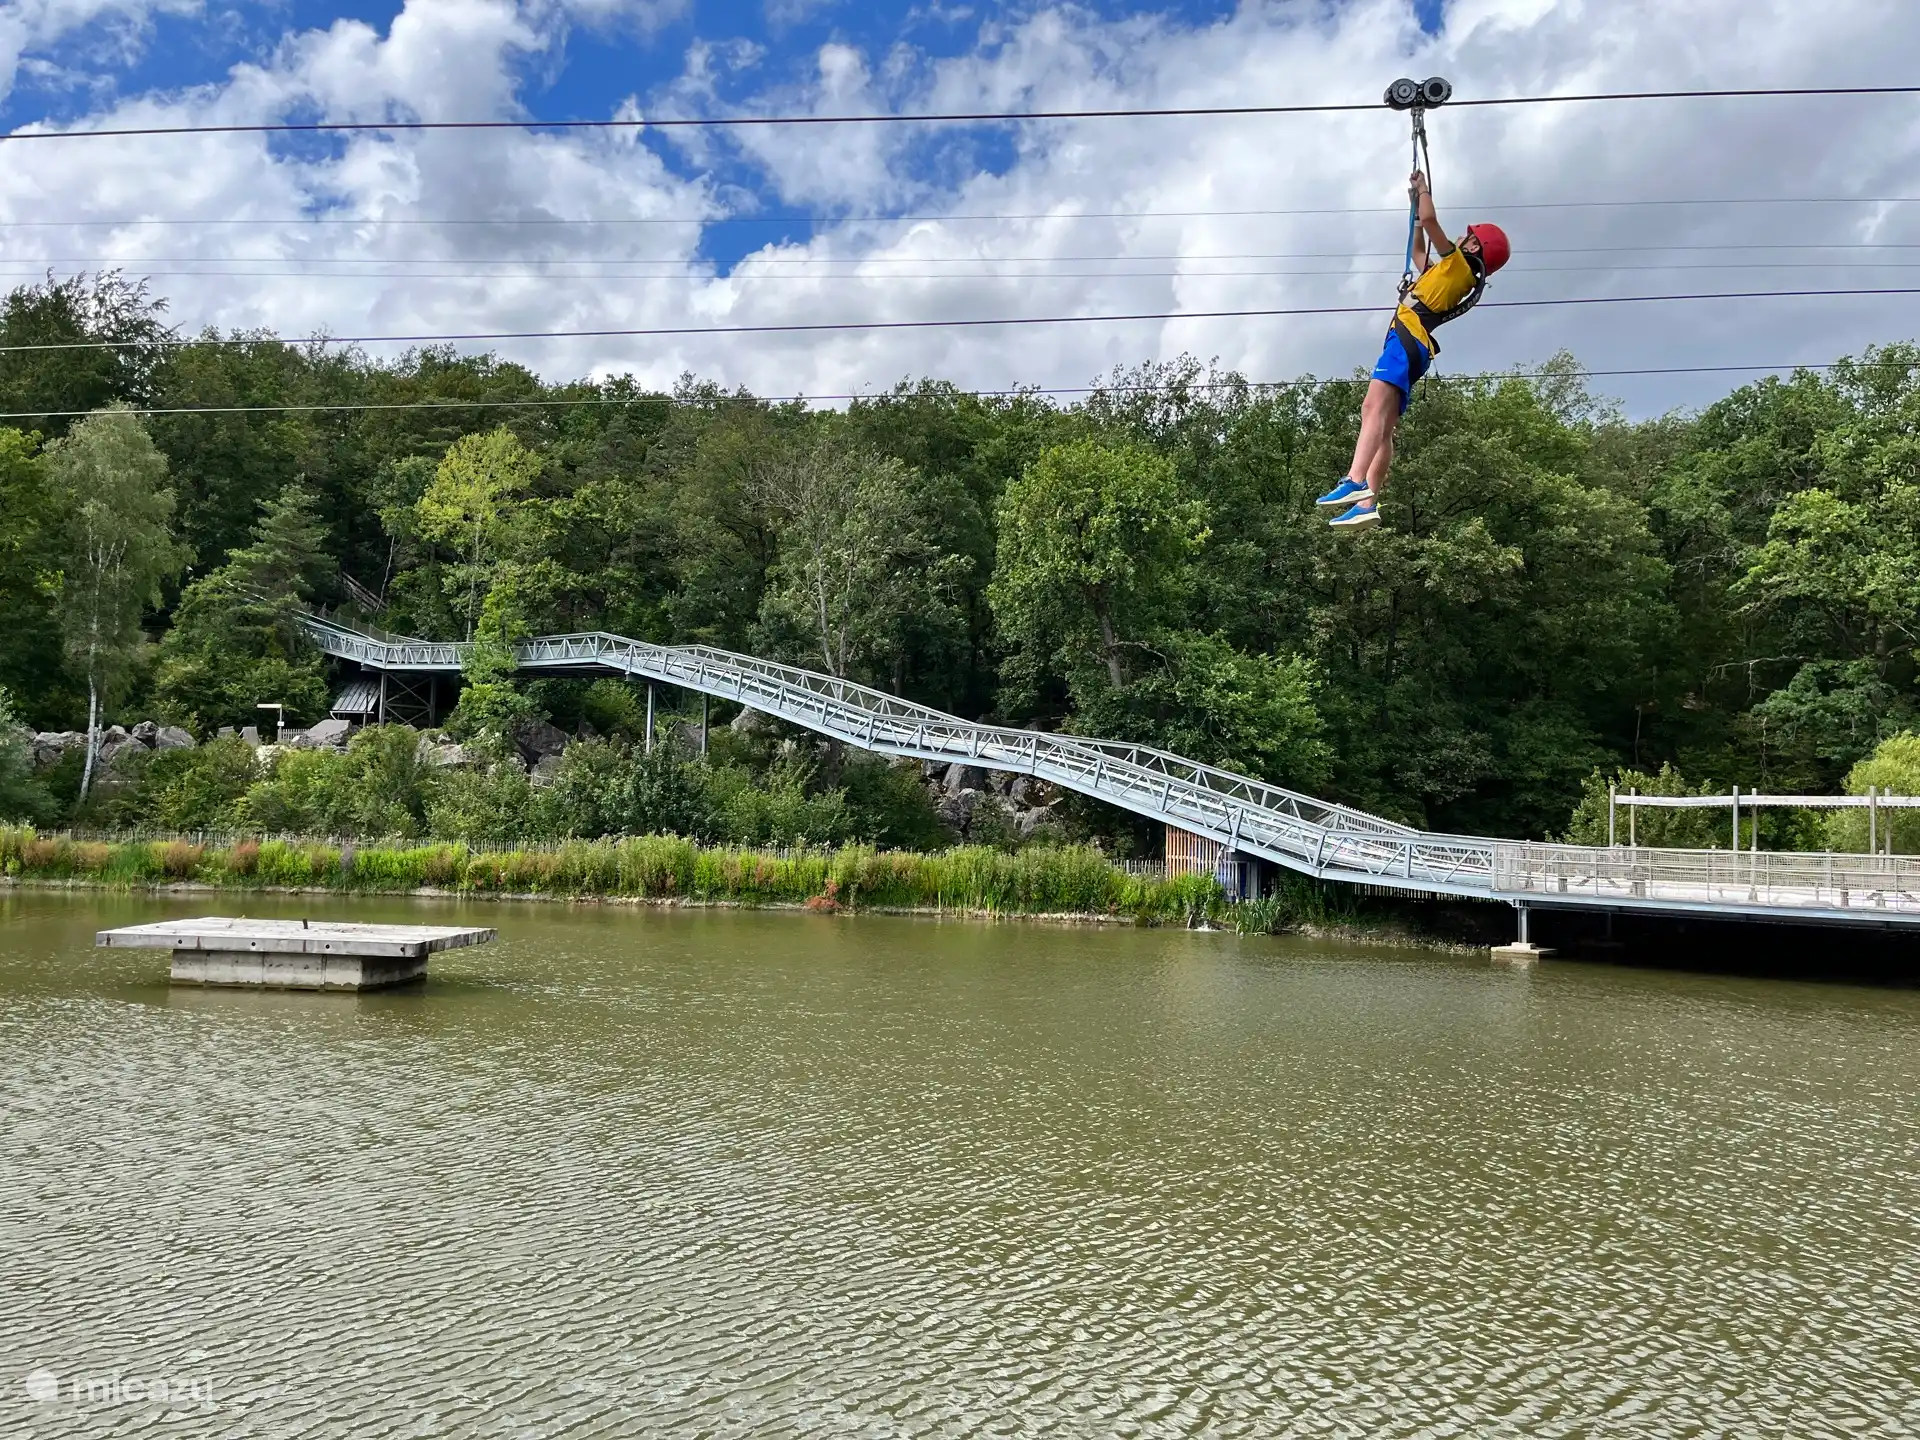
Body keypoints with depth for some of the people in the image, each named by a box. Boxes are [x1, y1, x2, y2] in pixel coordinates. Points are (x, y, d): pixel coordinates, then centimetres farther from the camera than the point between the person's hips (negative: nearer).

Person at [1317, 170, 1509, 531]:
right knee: (1383, 428, -1)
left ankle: (1356, 482, -47)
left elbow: (1430, 220, -2)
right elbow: (1419, 252, 48)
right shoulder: (1449, 273, 32)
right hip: (1412, 347, 10)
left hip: (1407, 339, -10)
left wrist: (1423, 188, 15)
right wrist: (1415, 203, 46)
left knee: (1374, 407, -29)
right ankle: (1367, 504, -10)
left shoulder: (1459, 264, 6)